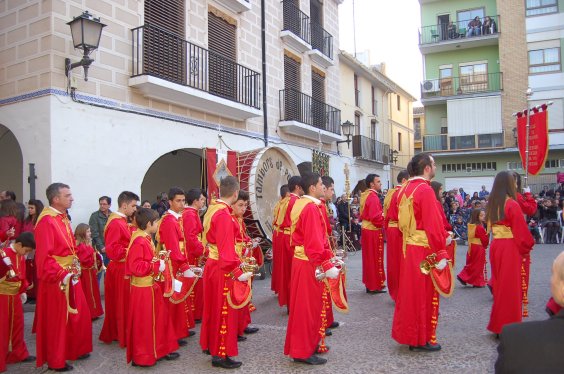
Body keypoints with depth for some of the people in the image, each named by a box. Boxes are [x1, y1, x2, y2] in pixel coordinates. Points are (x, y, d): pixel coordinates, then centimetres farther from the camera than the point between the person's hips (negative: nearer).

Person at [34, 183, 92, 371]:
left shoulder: (63, 218, 10)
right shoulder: (46, 221, -19)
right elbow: (44, 256, -24)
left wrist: (76, 264, 8)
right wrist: (61, 275, -25)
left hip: (71, 277, 9)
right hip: (57, 280, -9)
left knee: (79, 316, 17)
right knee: (57, 321, 5)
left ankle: (75, 350, 34)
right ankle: (56, 361, 21)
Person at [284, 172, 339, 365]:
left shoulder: (300, 204, 10)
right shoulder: (311, 208, -19)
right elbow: (314, 243, -25)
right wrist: (327, 266, -23)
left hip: (301, 259, 10)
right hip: (310, 264, -10)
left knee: (303, 305, 19)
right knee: (308, 307, 1)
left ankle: (299, 345, 33)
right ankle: (304, 352, 13)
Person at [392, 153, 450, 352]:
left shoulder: (405, 190, 8)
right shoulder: (425, 190, -18)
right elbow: (433, 225, -21)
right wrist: (441, 254, -16)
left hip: (408, 247, 8)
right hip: (424, 250, -8)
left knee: (410, 292, 17)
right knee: (425, 294, 4)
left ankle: (409, 334, 29)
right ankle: (423, 339, 16)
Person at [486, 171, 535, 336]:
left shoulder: (492, 204, 8)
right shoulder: (512, 205, -13)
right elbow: (522, 231, -12)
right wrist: (528, 245, 6)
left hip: (495, 246, 7)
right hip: (510, 248, -7)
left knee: (499, 285, 16)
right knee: (510, 287, 2)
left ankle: (498, 324, 26)